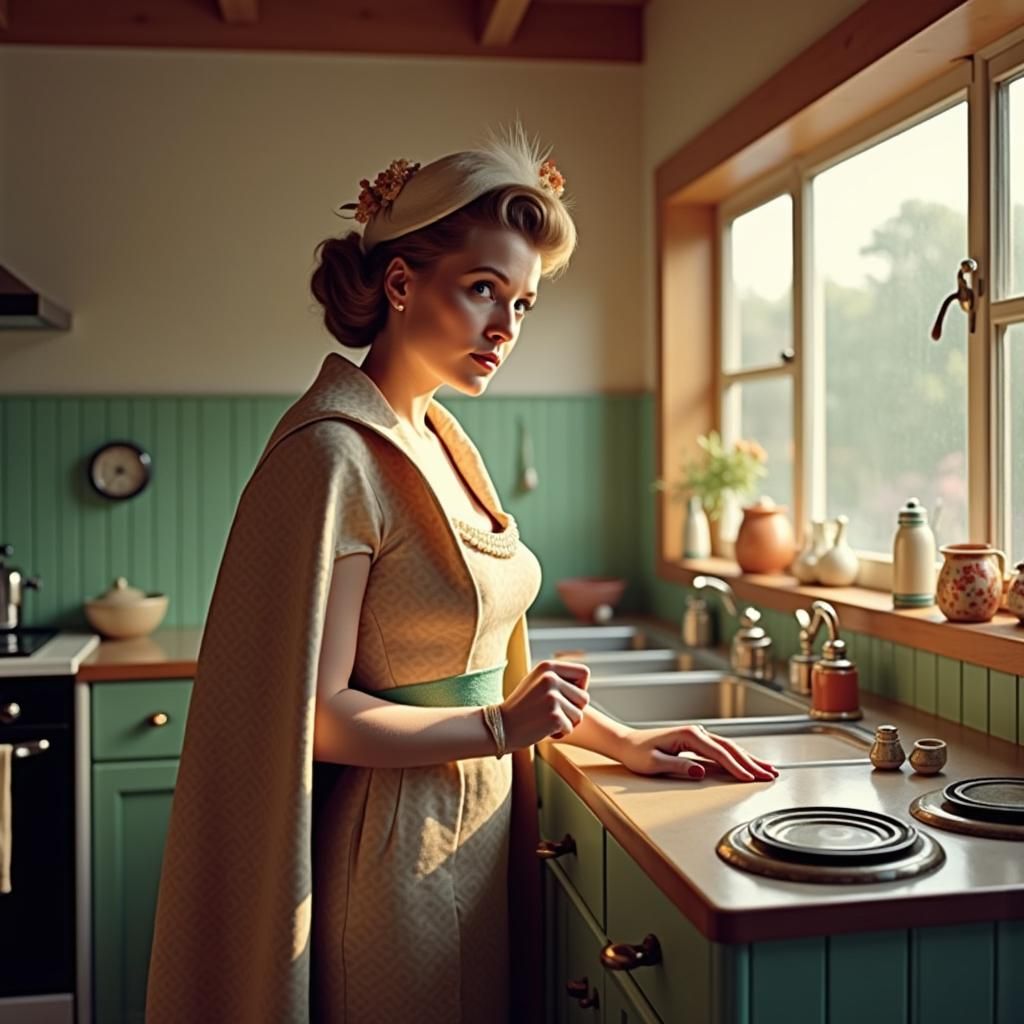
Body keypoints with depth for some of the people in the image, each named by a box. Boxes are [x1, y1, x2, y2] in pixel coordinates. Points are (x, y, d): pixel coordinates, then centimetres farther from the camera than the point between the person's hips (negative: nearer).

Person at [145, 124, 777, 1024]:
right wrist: (502, 727, -21)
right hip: (393, 851, -8)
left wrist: (621, 741, 8)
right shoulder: (333, 455, -19)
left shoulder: (441, 440, 7)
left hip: (477, 833, 8)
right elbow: (315, 714, -20)